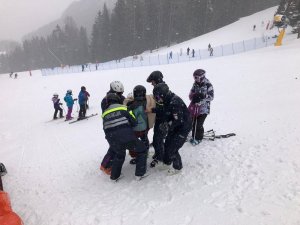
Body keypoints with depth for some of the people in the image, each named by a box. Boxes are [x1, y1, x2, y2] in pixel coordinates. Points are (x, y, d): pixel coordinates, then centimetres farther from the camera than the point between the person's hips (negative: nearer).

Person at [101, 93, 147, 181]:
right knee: (141, 150, 18)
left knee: (119, 155, 33)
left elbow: (106, 129, 16)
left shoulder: (105, 113, 13)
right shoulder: (123, 108, 0)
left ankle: (114, 176, 38)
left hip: (113, 142, 5)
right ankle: (139, 173, 17)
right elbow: (134, 122, 0)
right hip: (127, 138, -5)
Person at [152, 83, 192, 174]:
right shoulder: (168, 101, -1)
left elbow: (178, 120, -32)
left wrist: (167, 127, -21)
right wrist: (165, 124, -4)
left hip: (183, 128, -9)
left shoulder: (174, 102, -32)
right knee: (167, 144, 18)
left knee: (172, 149, -2)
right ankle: (167, 161, 42)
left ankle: (177, 167, 22)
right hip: (175, 127, 9)